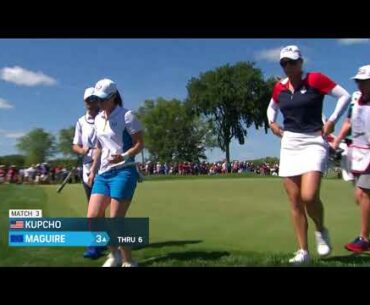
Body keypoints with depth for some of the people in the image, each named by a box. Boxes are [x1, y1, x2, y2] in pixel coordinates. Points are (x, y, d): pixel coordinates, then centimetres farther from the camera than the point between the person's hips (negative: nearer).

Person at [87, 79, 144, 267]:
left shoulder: (126, 115, -7)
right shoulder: (98, 119, 14)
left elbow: (140, 144, -8)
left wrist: (123, 156, -24)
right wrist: (93, 170, 18)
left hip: (123, 172, -7)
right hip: (103, 173, 7)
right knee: (92, 218, 0)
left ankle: (128, 261, 14)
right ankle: (114, 253, 22)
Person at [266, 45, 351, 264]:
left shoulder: (315, 79, -4)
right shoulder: (279, 88, 10)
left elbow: (345, 96, -1)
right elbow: (272, 108, 29)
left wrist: (332, 121, -8)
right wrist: (272, 124, 11)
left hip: (314, 142, -5)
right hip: (289, 144, 5)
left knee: (309, 196, -19)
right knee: (295, 202, 2)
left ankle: (321, 230, 13)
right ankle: (303, 251, 12)